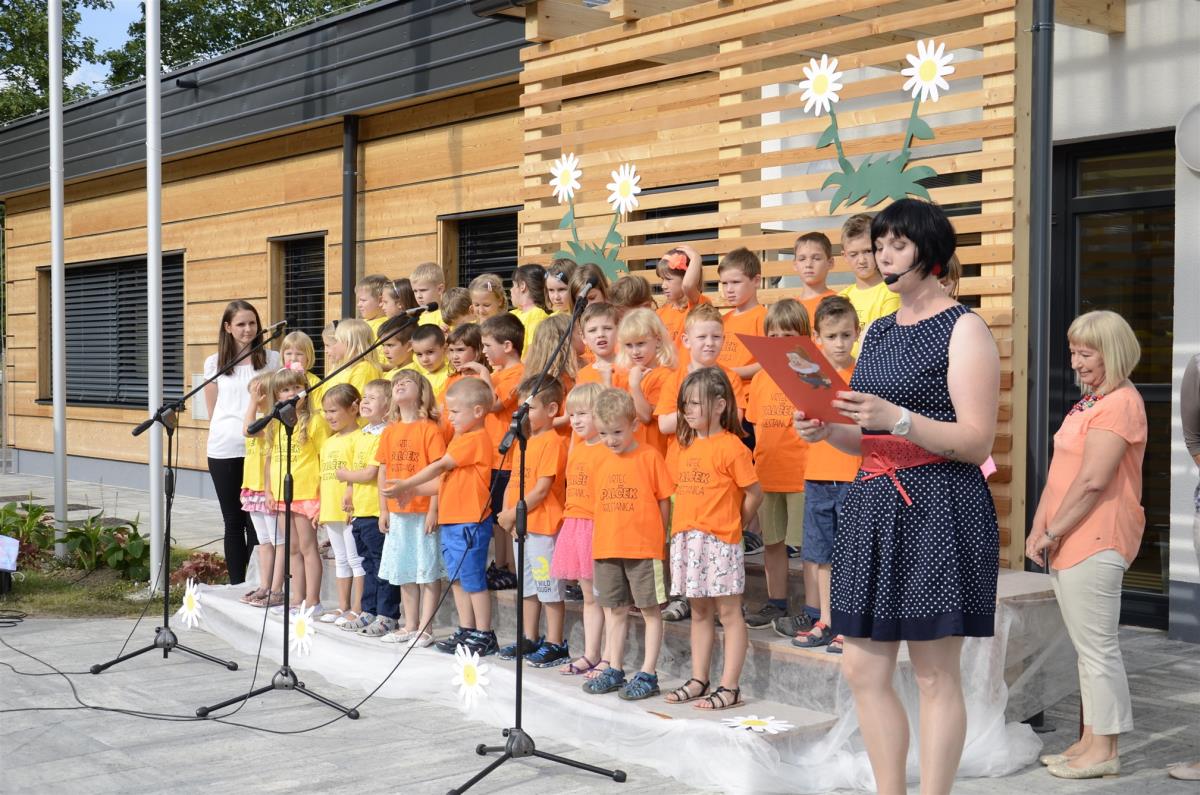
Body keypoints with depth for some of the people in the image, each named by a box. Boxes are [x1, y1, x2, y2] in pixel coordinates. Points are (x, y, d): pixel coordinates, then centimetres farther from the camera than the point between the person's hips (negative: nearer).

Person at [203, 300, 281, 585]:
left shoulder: (272, 360, 4)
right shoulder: (214, 363, 8)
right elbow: (213, 411, 13)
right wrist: (227, 432, 3)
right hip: (224, 451, 2)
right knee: (233, 521, 7)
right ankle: (236, 585, 13)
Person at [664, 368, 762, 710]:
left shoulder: (731, 447, -10)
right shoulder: (686, 446, 11)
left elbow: (754, 493, -7)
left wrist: (733, 524, 4)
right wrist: (683, 528, 9)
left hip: (719, 541, -7)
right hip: (686, 538, 7)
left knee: (728, 612, 0)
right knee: (699, 612, 14)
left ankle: (730, 687, 3)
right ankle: (698, 680, 22)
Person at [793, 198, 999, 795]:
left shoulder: (964, 330, -5)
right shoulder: (878, 332, 17)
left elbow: (977, 442, -12)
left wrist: (897, 418, -23)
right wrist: (827, 431, 0)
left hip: (938, 506, -7)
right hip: (873, 505, 8)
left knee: (935, 673, -1)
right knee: (863, 669, 8)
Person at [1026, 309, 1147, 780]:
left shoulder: (1120, 404, -13)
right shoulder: (1089, 401, 18)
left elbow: (1093, 480, -21)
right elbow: (1059, 473, 16)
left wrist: (1053, 531, -13)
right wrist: (1039, 530, 8)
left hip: (1097, 541, -10)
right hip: (1070, 542, 10)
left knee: (1097, 645, -4)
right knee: (1086, 644, 14)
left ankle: (1103, 750, 4)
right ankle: (1090, 741, 23)